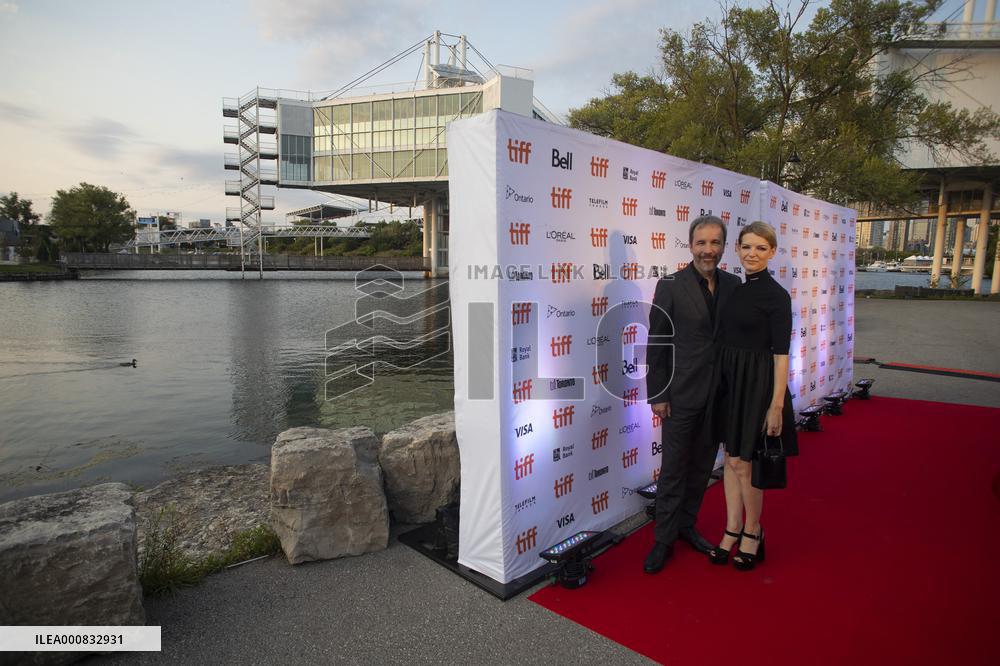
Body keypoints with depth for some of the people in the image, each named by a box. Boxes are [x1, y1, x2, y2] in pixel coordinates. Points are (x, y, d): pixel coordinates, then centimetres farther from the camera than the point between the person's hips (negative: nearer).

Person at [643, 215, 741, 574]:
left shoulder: (733, 284, 4)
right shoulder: (670, 286, -9)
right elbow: (656, 345, -8)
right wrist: (657, 395, -9)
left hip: (719, 393, 5)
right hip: (682, 395, -4)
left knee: (702, 467, 17)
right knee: (673, 470, 5)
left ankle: (686, 524, 35)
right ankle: (664, 539, 19)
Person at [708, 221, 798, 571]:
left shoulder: (776, 295, -12)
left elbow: (781, 354, -14)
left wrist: (776, 405, -16)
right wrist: (721, 380, 9)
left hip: (756, 384, -6)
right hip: (728, 380, 7)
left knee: (744, 463, 4)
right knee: (731, 457, 14)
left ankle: (753, 532, 26)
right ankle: (733, 529, 28)